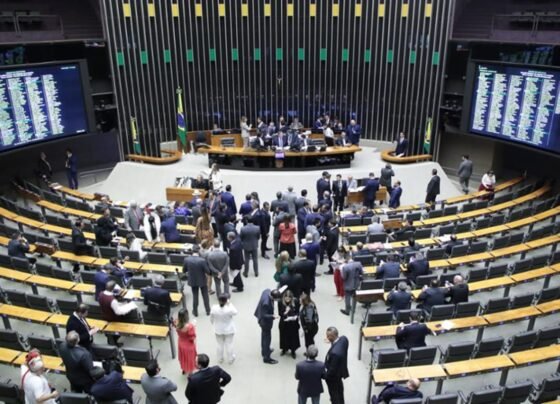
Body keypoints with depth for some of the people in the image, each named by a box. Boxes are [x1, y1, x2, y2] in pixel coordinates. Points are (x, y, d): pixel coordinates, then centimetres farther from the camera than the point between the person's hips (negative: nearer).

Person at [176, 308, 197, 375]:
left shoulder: (177, 324, -20)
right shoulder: (190, 326, -38)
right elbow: (193, 338, -25)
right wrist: (193, 327, -17)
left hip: (181, 344, 5)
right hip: (189, 346, -5)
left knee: (183, 357, 31)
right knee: (190, 359, 20)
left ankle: (184, 370, 55)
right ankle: (190, 373, 41)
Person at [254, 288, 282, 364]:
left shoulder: (267, 291, -19)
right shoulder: (266, 303, -41)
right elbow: (264, 315, -31)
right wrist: (273, 316, -39)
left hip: (263, 319, 10)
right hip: (265, 321, -10)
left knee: (264, 335, 28)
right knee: (267, 337, 7)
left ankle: (264, 351, 49)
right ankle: (266, 358, 22)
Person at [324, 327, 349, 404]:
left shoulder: (335, 352, -45)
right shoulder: (344, 338, -22)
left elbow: (332, 369, -29)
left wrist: (325, 375, -13)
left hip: (333, 375, -8)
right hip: (341, 369, 8)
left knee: (333, 392, 21)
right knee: (339, 386, 35)